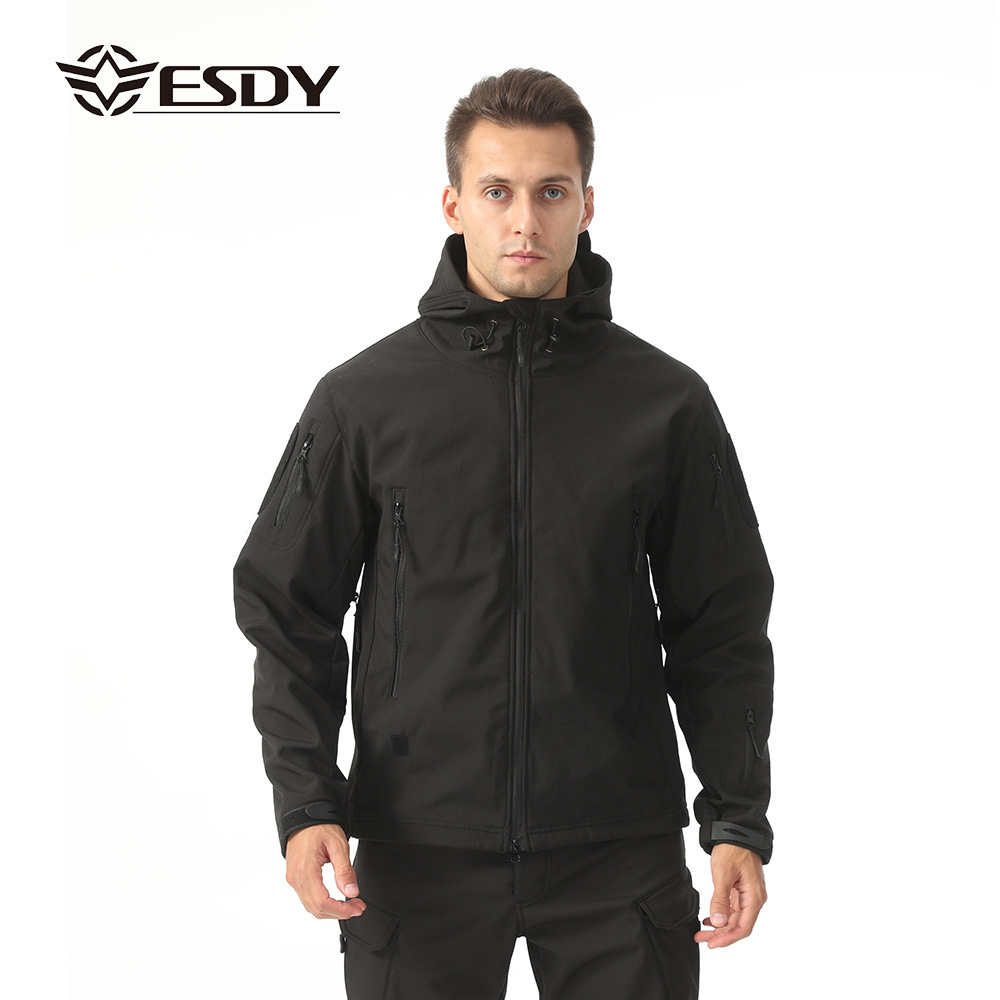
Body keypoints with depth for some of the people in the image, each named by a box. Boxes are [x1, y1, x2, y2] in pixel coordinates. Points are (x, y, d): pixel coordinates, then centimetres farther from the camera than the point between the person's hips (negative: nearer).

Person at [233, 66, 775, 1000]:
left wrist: (738, 818, -2)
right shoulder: (363, 398, 1)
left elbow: (720, 631, 6)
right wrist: (305, 799, -8)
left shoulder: (667, 402, 3)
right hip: (416, 856, 0)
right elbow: (289, 613, 4)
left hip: (621, 855, 1)